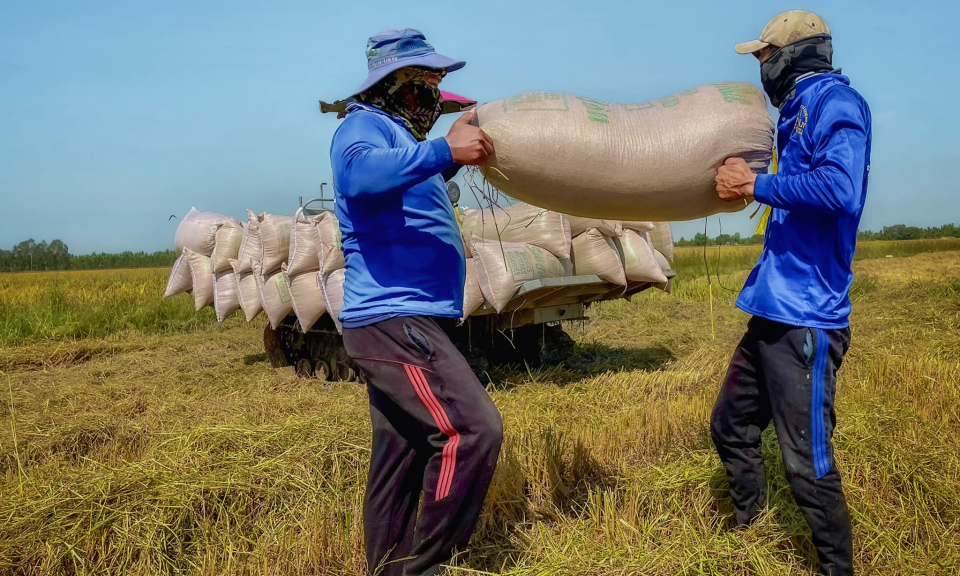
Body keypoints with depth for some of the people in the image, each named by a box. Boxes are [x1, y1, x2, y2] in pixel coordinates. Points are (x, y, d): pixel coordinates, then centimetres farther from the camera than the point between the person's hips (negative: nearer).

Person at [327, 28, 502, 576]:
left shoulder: (397, 135, 22)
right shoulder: (365, 126, -6)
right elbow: (358, 174, -30)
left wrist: (452, 153, 30)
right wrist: (443, 150, -32)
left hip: (400, 323, 10)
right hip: (394, 320, -10)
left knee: (401, 460, 12)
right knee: (474, 431, -15)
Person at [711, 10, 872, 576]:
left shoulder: (833, 99, -11)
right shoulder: (799, 110, 16)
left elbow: (840, 188, -27)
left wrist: (757, 184, -16)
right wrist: (746, 181, 11)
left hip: (806, 319, -10)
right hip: (772, 312, 10)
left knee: (808, 463, -3)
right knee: (730, 427, 19)